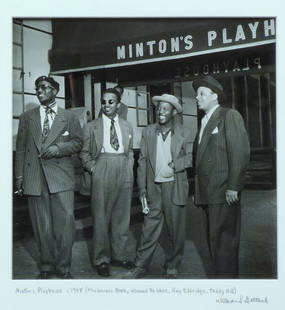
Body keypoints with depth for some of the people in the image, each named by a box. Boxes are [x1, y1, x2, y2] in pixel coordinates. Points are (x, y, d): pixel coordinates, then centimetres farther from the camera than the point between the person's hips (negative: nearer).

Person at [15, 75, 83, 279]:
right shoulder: (27, 117, 15)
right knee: (42, 225, 7)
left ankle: (63, 267, 10)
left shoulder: (69, 117, 10)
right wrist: (19, 176, 5)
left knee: (65, 222, -5)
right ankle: (47, 266, 21)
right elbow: (21, 148, 12)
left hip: (61, 176, -1)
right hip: (34, 177, 2)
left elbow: (77, 142, 8)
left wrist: (58, 148, -10)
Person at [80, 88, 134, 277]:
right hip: (102, 172, -3)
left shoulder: (127, 126, 15)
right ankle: (101, 259, 12)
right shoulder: (92, 126, 7)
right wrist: (92, 167, -6)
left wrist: (129, 167, 6)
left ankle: (118, 255, 22)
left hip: (124, 172, 3)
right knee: (101, 216, 0)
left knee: (122, 216, 8)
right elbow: (85, 152, 8)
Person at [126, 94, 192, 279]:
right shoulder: (148, 132, 8)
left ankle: (172, 267, 22)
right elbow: (143, 161, 6)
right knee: (150, 228, 5)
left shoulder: (184, 133, 2)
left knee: (176, 229, 6)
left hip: (175, 187, -1)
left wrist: (174, 165, -18)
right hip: (153, 188, 2)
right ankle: (141, 267, 17)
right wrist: (142, 188, 1)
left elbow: (191, 157, 0)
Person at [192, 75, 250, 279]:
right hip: (207, 193, 8)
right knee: (213, 240, 13)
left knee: (224, 242, -4)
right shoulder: (205, 122, 21)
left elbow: (241, 152, -13)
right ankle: (218, 273, 24)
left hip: (224, 193, -8)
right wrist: (198, 190, 11)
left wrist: (233, 187, -17)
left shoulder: (230, 116, -3)